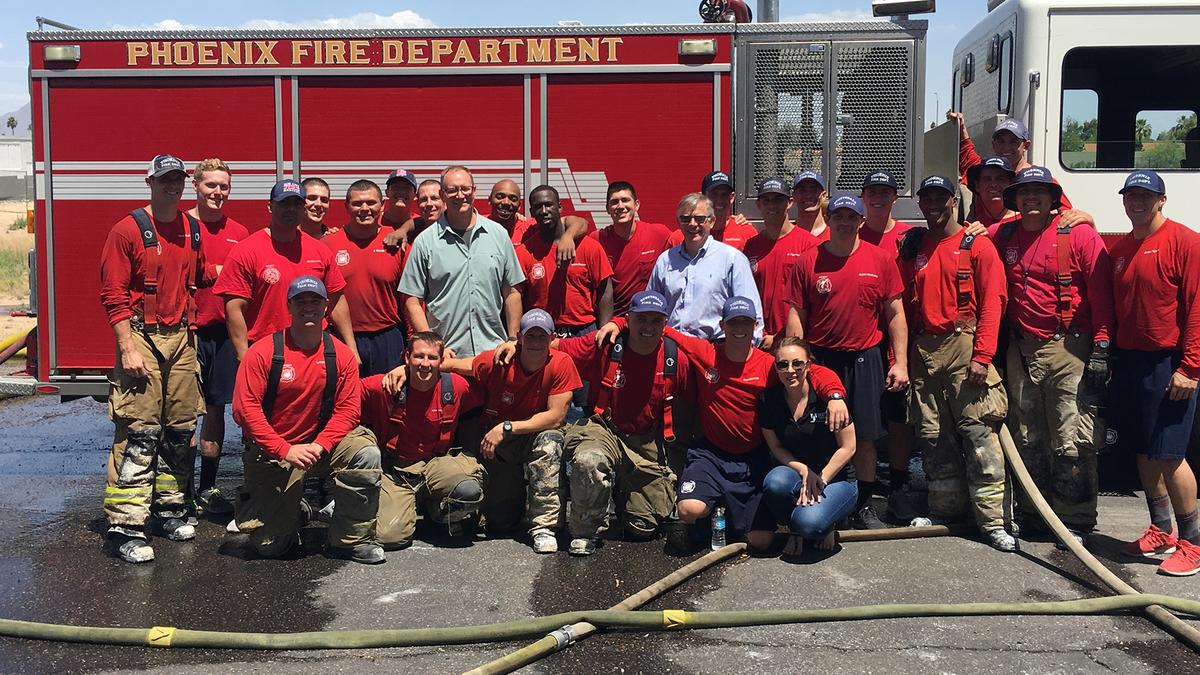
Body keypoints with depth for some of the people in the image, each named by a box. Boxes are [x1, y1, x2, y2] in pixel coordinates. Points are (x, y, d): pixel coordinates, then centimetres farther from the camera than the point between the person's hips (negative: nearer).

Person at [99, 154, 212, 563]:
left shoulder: (192, 230, 12)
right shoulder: (128, 230, -6)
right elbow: (113, 295, -10)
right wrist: (128, 349, -16)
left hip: (181, 338, 6)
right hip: (142, 337, -6)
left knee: (181, 430, 10)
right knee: (138, 433, -10)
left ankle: (169, 511, 23)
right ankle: (126, 528, -8)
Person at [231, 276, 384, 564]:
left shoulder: (341, 355, -3)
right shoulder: (262, 352, -10)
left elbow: (347, 409, -5)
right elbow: (244, 408, -14)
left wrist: (319, 445, -21)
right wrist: (285, 450, -21)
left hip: (319, 445, 2)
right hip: (270, 453, -2)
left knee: (366, 452, -28)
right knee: (268, 546, -5)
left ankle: (350, 540, -13)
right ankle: (288, 514, 33)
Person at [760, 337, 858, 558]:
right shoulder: (769, 400, -5)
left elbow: (848, 447, -9)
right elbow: (776, 447, 3)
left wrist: (821, 479, -12)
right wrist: (804, 471, -12)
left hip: (836, 477, -3)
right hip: (795, 472, 3)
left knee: (809, 523, -32)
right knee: (774, 482, -33)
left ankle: (826, 525, 8)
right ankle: (795, 530, -2)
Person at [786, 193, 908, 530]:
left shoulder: (881, 259, 2)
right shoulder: (808, 262, 1)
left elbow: (895, 315, 5)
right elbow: (796, 317, 3)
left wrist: (900, 363, 0)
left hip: (865, 359, 1)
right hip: (819, 359, 0)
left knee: (865, 436, 5)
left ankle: (864, 506, 19)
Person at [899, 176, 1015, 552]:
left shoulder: (977, 245, 0)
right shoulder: (911, 247, 13)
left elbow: (992, 303, -7)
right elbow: (903, 304, 13)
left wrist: (982, 356, -15)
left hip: (964, 345, -5)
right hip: (924, 349, 5)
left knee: (979, 434, -7)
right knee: (933, 436, 10)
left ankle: (992, 519, -2)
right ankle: (945, 509, 21)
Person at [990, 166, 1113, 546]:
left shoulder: (1079, 236, -4)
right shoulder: (1001, 237, 9)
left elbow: (1101, 295, -7)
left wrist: (1101, 349, -13)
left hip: (1068, 349, -5)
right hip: (1021, 351, 5)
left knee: (1072, 443, -5)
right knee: (1026, 439, 12)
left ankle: (1075, 521, 5)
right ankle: (1030, 513, 23)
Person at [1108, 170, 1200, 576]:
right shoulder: (1119, 250, 14)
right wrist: (1109, 358, 14)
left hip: (1168, 365, -7)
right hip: (1128, 361, 7)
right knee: (1143, 452, 12)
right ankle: (1161, 532, 25)